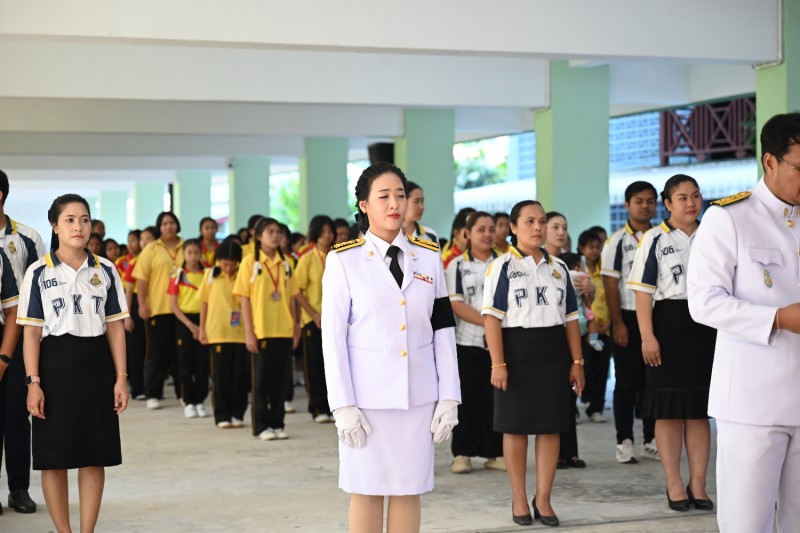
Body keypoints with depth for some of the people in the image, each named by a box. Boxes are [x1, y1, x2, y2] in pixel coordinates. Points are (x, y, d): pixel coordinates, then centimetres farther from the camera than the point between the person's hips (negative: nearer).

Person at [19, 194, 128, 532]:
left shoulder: (105, 270, 6)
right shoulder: (39, 272, -1)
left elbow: (115, 327, 7)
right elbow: (31, 332, -2)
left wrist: (121, 377, 0)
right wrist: (33, 382, -9)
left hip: (96, 364, 2)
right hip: (55, 364, -2)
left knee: (95, 457, 4)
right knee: (54, 458, 1)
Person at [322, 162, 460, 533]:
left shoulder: (428, 257, 7)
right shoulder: (344, 260, -3)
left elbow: (443, 330, 7)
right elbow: (333, 337, -5)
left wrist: (449, 397, 1)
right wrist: (343, 405, -11)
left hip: (418, 395, 3)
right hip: (367, 396, -3)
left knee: (409, 490, 7)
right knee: (367, 491, 3)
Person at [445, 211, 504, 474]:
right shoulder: (458, 265, 4)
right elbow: (456, 303, -5)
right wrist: (486, 321, -17)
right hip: (467, 342, -2)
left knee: (495, 397, 3)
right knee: (467, 397, 0)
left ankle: (494, 452, 11)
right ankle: (462, 453, 7)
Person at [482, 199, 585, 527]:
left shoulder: (558, 267, 10)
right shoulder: (503, 266, -4)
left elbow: (570, 318, 12)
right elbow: (492, 318, -9)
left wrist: (576, 362, 6)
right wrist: (498, 364, -15)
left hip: (554, 353, 4)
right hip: (516, 351, -4)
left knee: (551, 427, 5)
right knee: (516, 428, 5)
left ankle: (543, 499, 16)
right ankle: (519, 500, 16)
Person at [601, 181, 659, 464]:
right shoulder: (617, 241, -2)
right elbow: (610, 285, -6)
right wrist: (618, 323, -12)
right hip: (628, 317, -3)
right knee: (627, 383, 2)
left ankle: (651, 441, 15)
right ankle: (624, 443, 7)